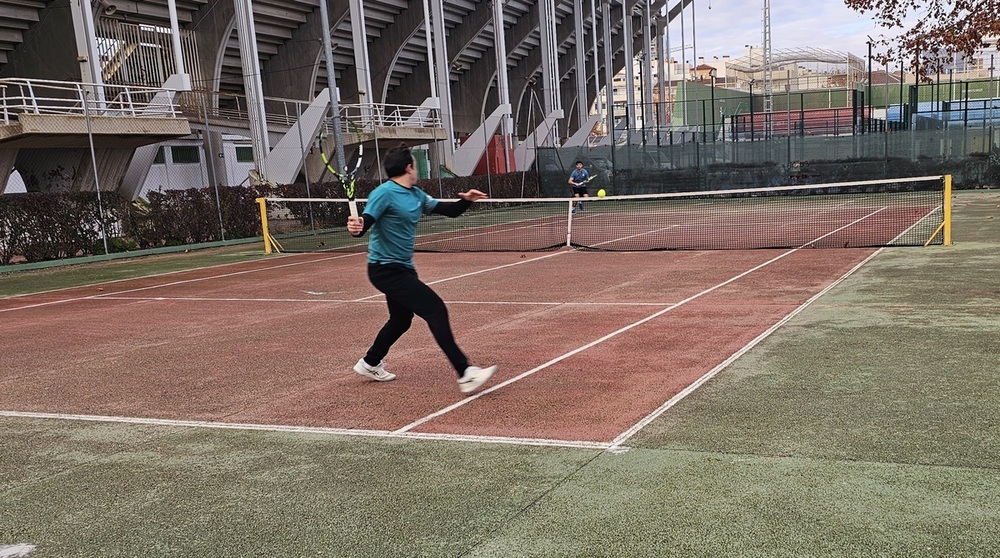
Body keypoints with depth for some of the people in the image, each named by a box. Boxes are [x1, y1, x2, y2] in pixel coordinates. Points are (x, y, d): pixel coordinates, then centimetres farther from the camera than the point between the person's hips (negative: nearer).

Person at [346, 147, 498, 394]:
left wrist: (466, 200, -8)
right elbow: (365, 222, -25)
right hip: (386, 269, -10)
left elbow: (449, 210, 11)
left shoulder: (416, 195, 9)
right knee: (435, 309, -17)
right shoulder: (384, 193, -16)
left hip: (403, 268, 10)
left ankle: (369, 364, 43)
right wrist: (356, 226, -48)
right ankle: (466, 375, -17)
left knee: (401, 320, 23)